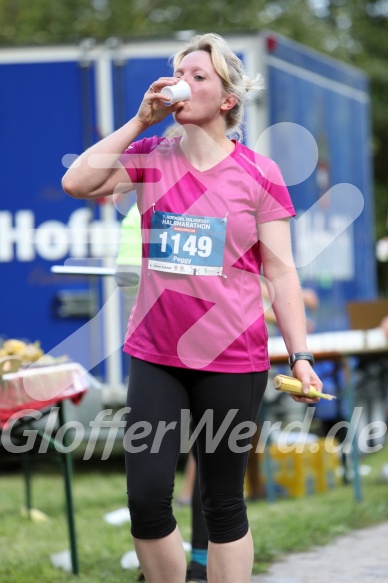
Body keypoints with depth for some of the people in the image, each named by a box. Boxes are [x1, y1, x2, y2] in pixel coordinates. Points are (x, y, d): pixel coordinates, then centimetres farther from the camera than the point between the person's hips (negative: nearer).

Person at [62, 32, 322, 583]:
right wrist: (141, 120, -10)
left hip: (232, 362, -2)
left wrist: (300, 356, -8)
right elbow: (77, 183, -10)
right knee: (147, 498, -2)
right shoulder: (151, 156, 3)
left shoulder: (258, 173, -5)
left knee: (223, 503, 6)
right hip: (155, 356, 2)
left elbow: (280, 270, -3)